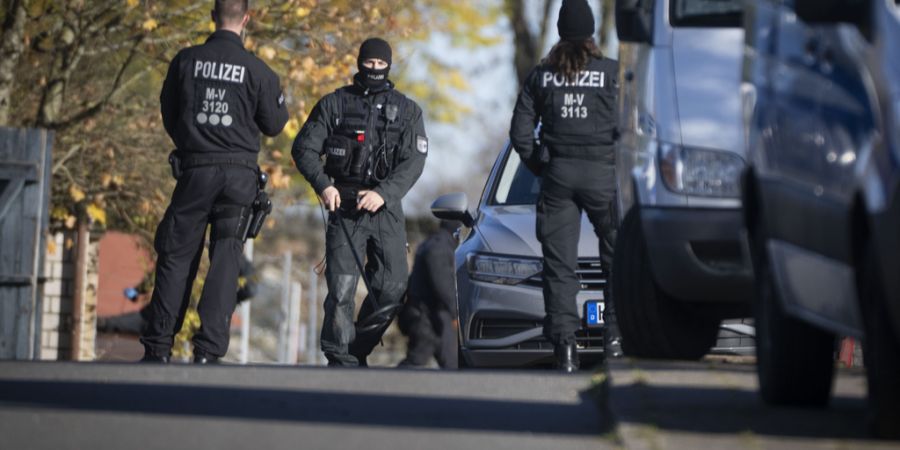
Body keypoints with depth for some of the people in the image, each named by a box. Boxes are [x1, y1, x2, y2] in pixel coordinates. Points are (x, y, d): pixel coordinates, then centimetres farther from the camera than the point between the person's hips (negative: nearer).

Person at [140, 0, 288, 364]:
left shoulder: (186, 61, -1)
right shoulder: (256, 70, -5)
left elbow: (168, 114, 9)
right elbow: (273, 125, 2)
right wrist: (280, 106, 23)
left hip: (194, 170, 1)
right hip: (239, 176, -1)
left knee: (177, 256, 8)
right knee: (225, 260, 2)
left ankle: (158, 347, 7)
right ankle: (209, 350, -6)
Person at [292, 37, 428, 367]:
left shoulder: (407, 111, 10)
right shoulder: (334, 104, 8)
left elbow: (414, 161, -1)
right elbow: (304, 148, 5)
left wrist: (384, 193, -16)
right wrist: (323, 184, -13)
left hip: (386, 209, 2)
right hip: (344, 207, -2)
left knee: (392, 288, -3)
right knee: (341, 288, -12)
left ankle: (359, 349, 14)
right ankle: (341, 360, -7)